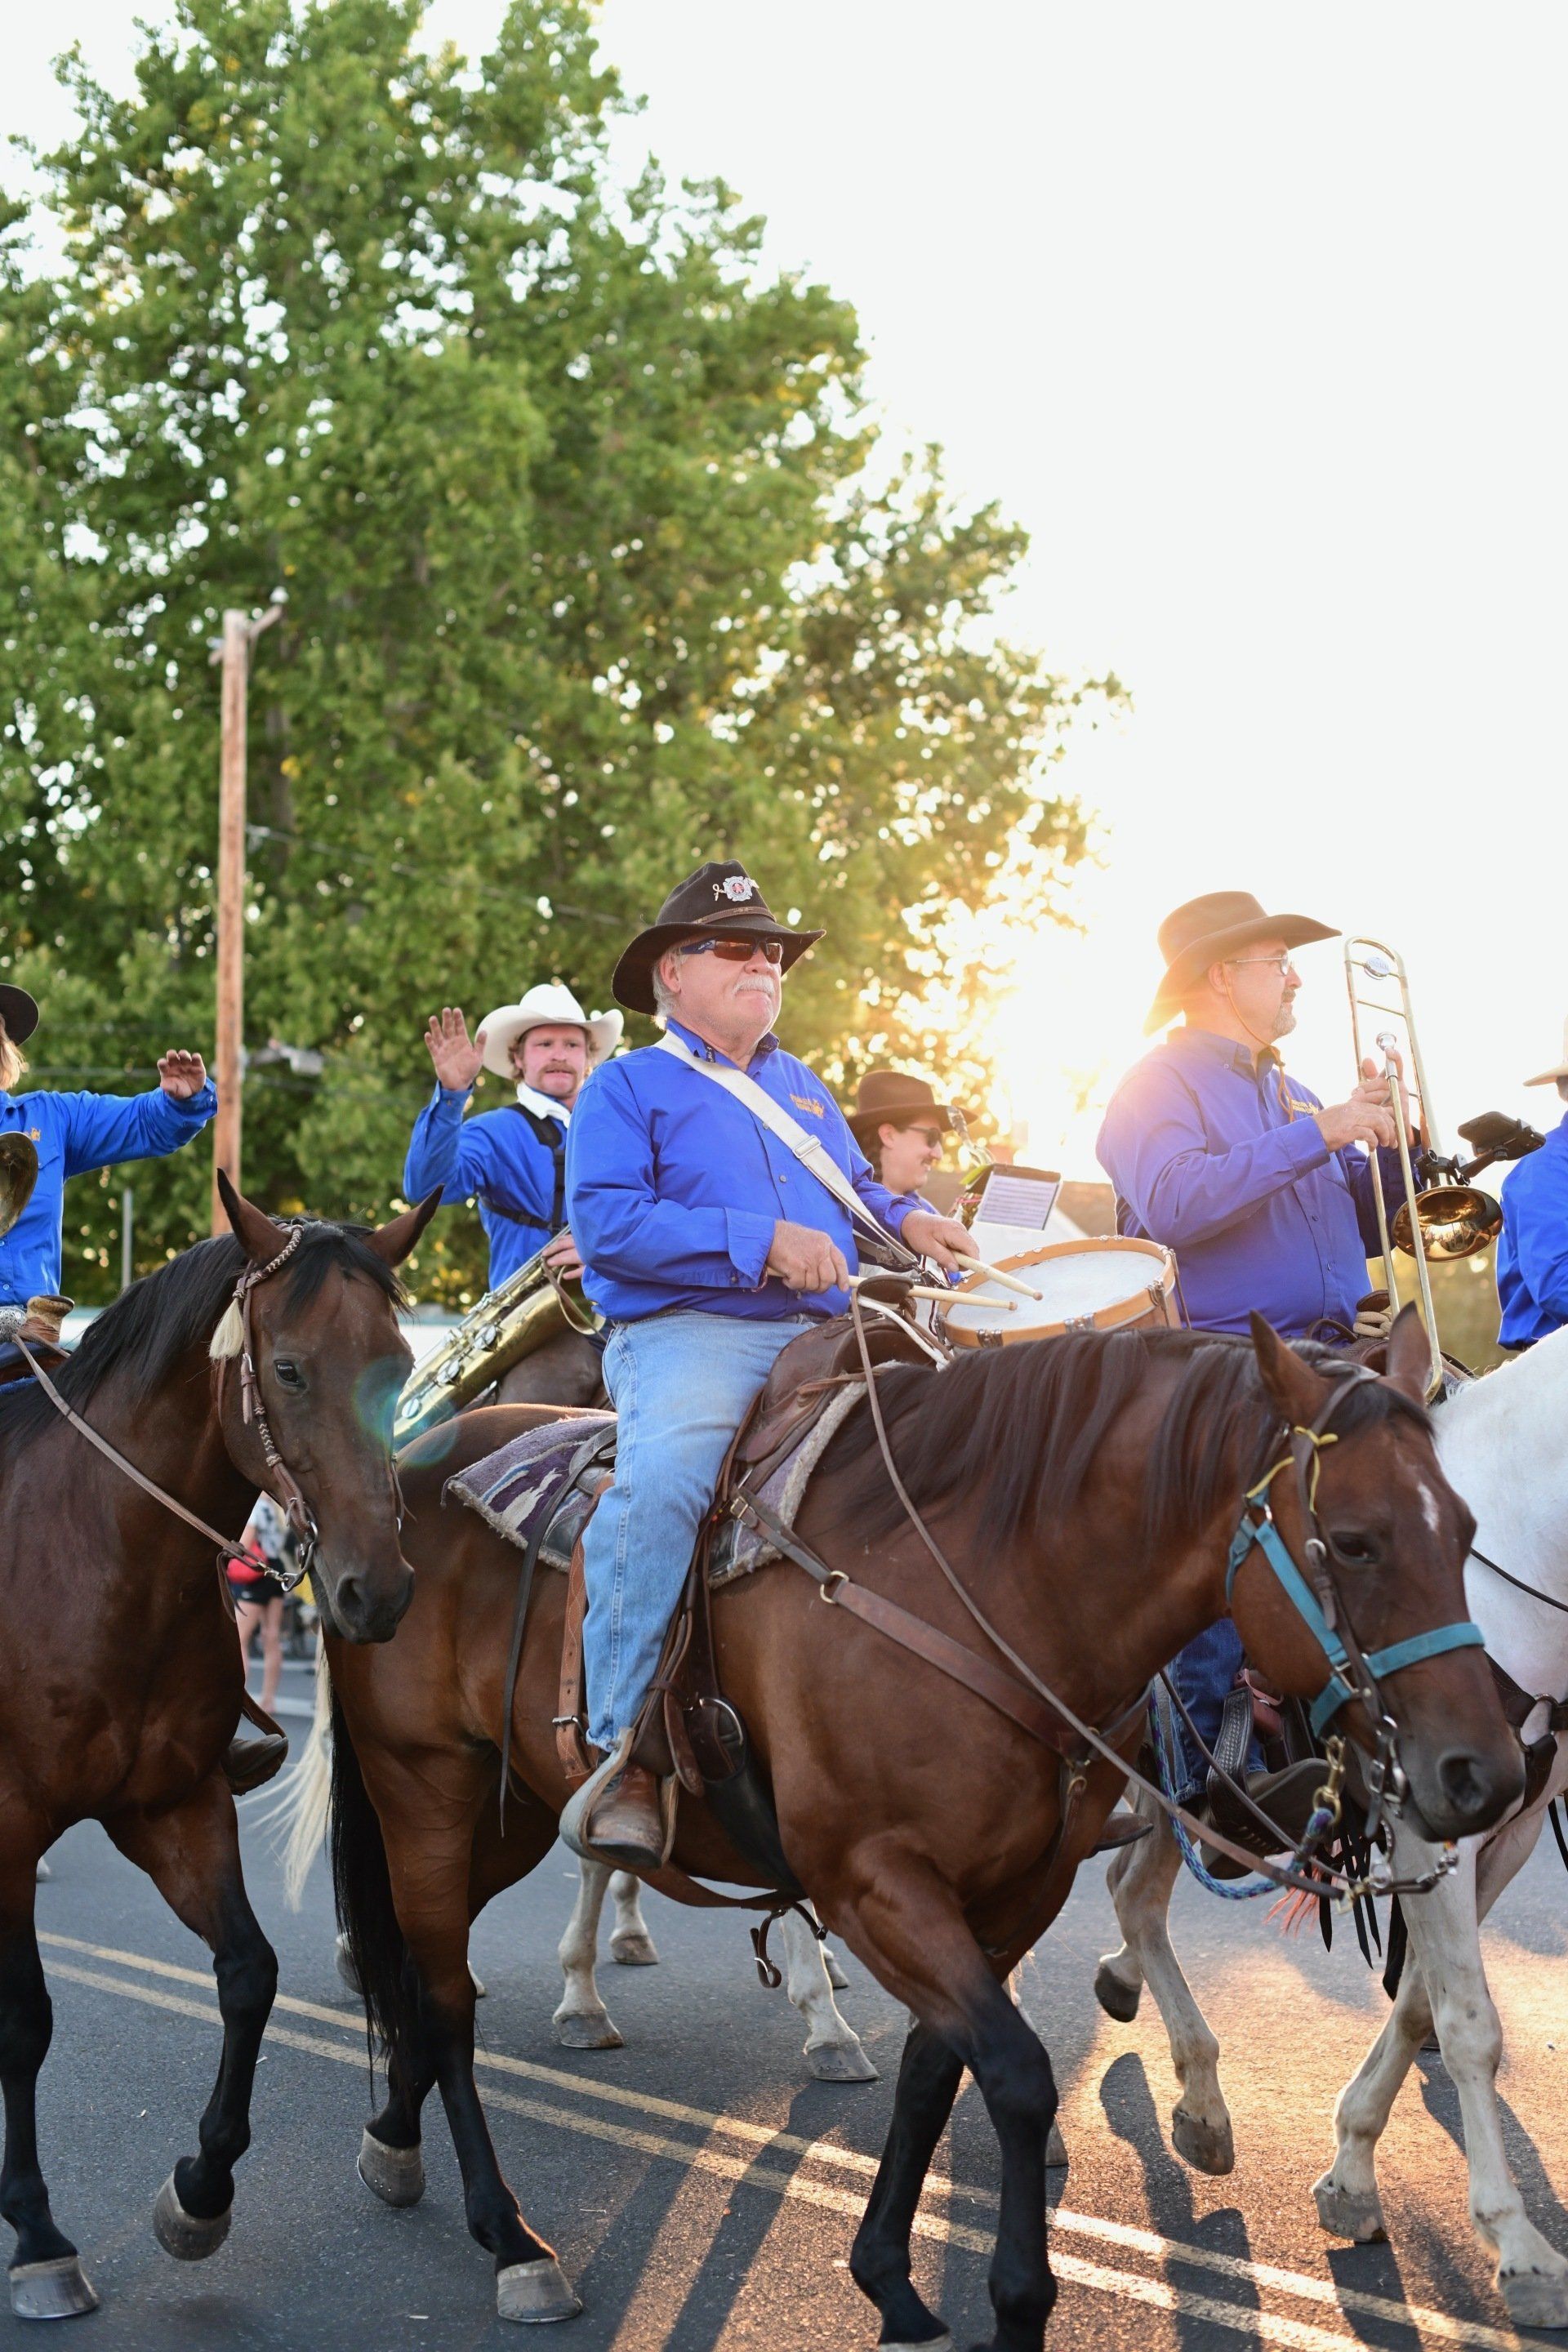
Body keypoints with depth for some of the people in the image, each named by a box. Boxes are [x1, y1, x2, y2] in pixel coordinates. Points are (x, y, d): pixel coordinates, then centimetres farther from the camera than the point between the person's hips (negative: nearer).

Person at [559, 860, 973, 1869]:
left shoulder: (804, 1088, 27)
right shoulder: (629, 1086, 6)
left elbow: (855, 1186, 36)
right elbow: (607, 1219, -9)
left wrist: (910, 1220, 11)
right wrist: (762, 1243, -15)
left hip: (826, 1338, 6)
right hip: (688, 1336, -6)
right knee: (663, 1481, -35)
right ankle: (626, 1750, -29)